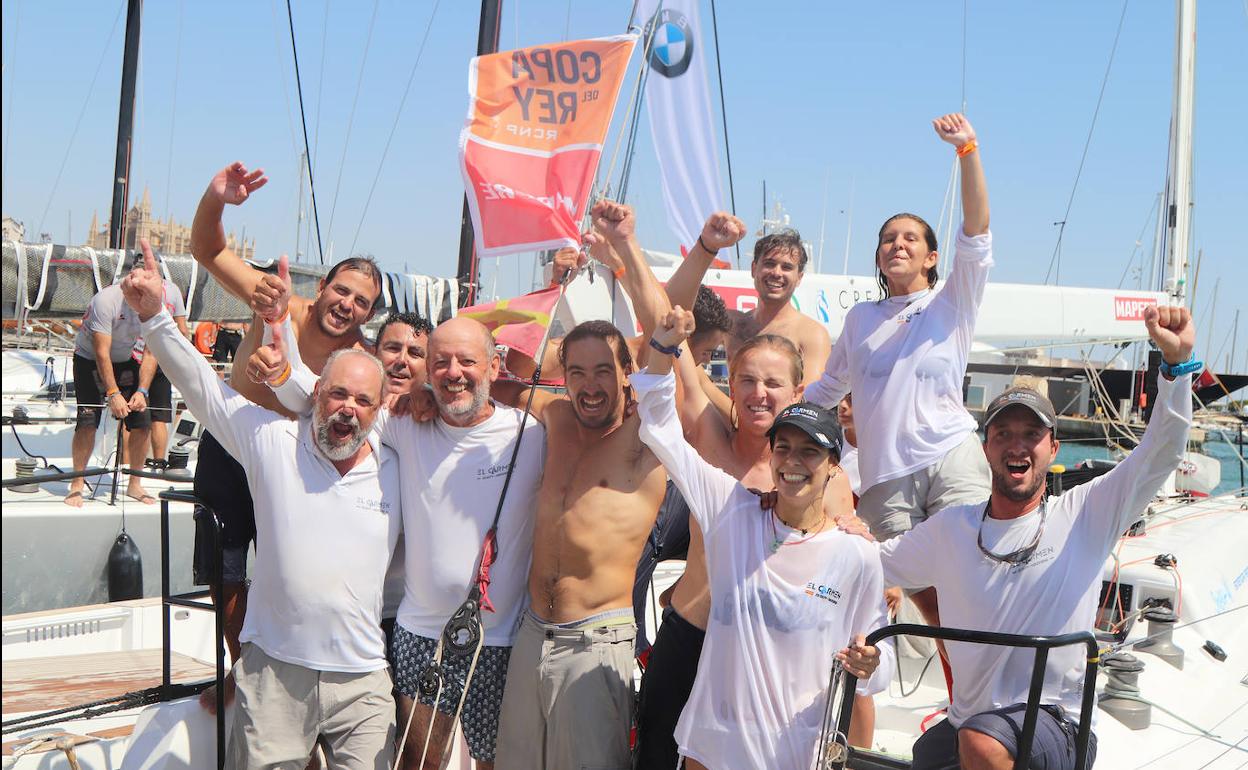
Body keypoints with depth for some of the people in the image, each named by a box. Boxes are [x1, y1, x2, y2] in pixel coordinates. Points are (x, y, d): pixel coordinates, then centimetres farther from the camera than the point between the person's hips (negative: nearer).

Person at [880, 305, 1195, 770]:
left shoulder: (1082, 517, -2)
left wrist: (1176, 363, -23)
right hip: (966, 724, 5)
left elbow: (1160, 455, -11)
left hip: (1056, 726, -4)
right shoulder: (951, 528, 8)